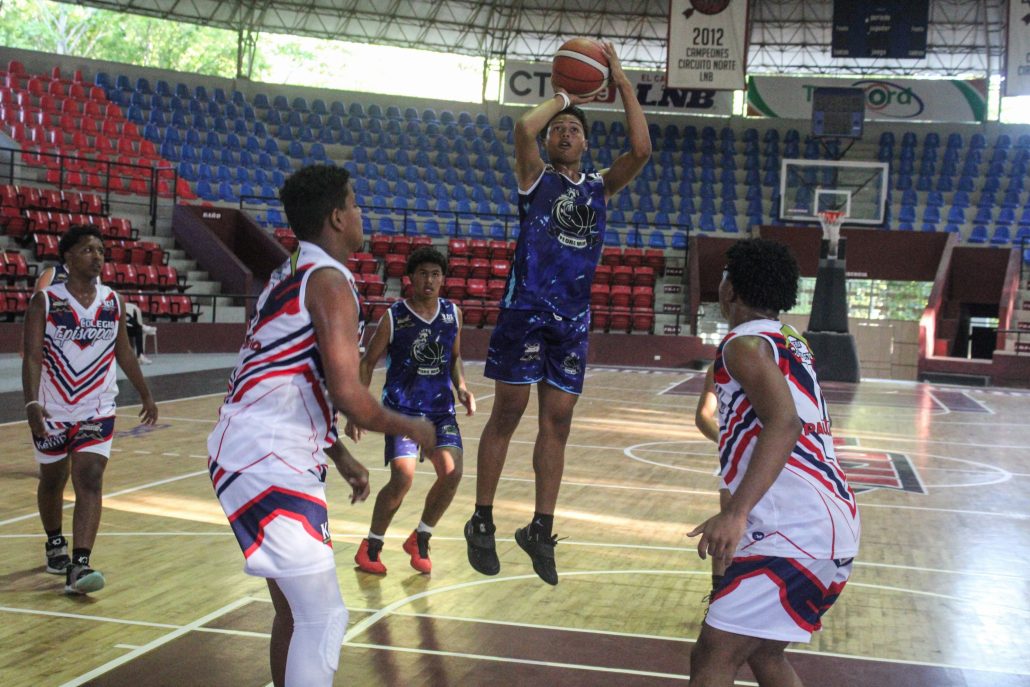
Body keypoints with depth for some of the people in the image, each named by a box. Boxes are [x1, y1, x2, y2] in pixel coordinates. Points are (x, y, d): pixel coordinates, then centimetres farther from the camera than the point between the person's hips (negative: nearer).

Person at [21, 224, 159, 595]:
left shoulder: (113, 301, 2)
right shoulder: (45, 300, -8)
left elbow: (124, 352, 14)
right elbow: (32, 357, -14)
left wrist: (146, 395, 18)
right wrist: (32, 404, -28)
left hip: (97, 411, 1)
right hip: (53, 410, -1)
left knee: (90, 482, -13)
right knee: (52, 481, 15)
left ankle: (79, 565, -18)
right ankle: (55, 545, 40)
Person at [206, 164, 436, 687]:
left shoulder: (290, 274, 18)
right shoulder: (330, 280, -12)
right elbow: (350, 398, -20)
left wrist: (340, 457, 28)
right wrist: (410, 428, -2)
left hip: (255, 456, 10)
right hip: (266, 463, -10)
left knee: (295, 613, 19)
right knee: (323, 619, -8)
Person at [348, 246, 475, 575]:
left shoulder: (452, 313, 3)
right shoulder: (394, 317, -8)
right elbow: (367, 363, -1)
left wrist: (461, 388, -1)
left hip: (441, 409, 4)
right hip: (401, 408, -4)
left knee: (452, 473, -12)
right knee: (403, 477, -18)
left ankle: (420, 539, 12)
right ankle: (371, 546, 5)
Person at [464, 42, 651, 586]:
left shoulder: (601, 186, 15)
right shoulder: (535, 175, 5)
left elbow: (641, 150, -1)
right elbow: (524, 126, -16)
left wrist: (621, 83, 1)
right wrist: (564, 96, 0)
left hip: (573, 315, 4)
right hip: (526, 305, -4)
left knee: (557, 420, 5)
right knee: (508, 411, -1)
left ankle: (540, 530, 13)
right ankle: (482, 522, 10)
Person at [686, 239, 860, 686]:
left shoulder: (746, 343, -8)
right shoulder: (793, 346, 18)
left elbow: (784, 423, -25)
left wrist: (736, 513, -33)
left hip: (797, 533, -10)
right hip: (833, 530, 10)